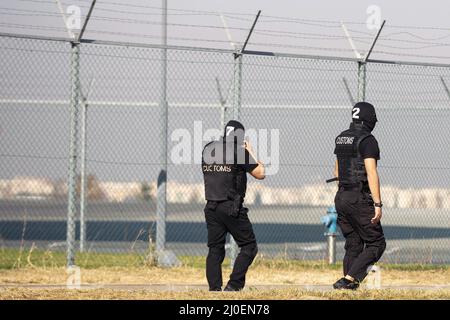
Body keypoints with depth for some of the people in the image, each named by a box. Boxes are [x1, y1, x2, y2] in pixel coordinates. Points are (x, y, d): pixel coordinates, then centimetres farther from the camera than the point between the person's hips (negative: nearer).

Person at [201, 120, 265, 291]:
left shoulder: (207, 149, 8)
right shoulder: (239, 150, -8)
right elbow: (260, 173, -1)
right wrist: (250, 152, 12)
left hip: (211, 207, 6)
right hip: (232, 209, -6)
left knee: (215, 248, 9)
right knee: (249, 246, 3)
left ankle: (214, 289, 2)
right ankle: (233, 285, -9)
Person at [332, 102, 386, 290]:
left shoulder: (341, 139, 13)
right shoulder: (367, 140, -12)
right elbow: (371, 174, -19)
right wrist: (378, 204, -20)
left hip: (341, 197, 8)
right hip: (360, 199, -8)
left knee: (353, 246, 12)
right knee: (376, 244, -3)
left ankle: (350, 288, 6)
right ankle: (349, 279, -18)